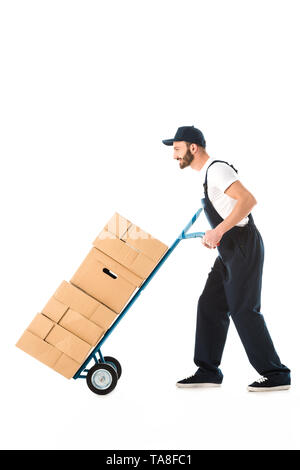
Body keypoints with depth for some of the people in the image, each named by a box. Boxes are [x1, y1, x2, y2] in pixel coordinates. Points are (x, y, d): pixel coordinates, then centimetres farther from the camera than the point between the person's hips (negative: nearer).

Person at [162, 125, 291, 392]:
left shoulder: (217, 169, -14)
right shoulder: (209, 173, 17)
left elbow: (248, 200, -26)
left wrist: (218, 231, -28)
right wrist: (215, 236, 18)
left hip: (244, 247, -10)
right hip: (230, 251, 10)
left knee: (243, 310, -8)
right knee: (210, 305, 8)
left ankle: (277, 375, 2)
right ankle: (208, 371, 15)